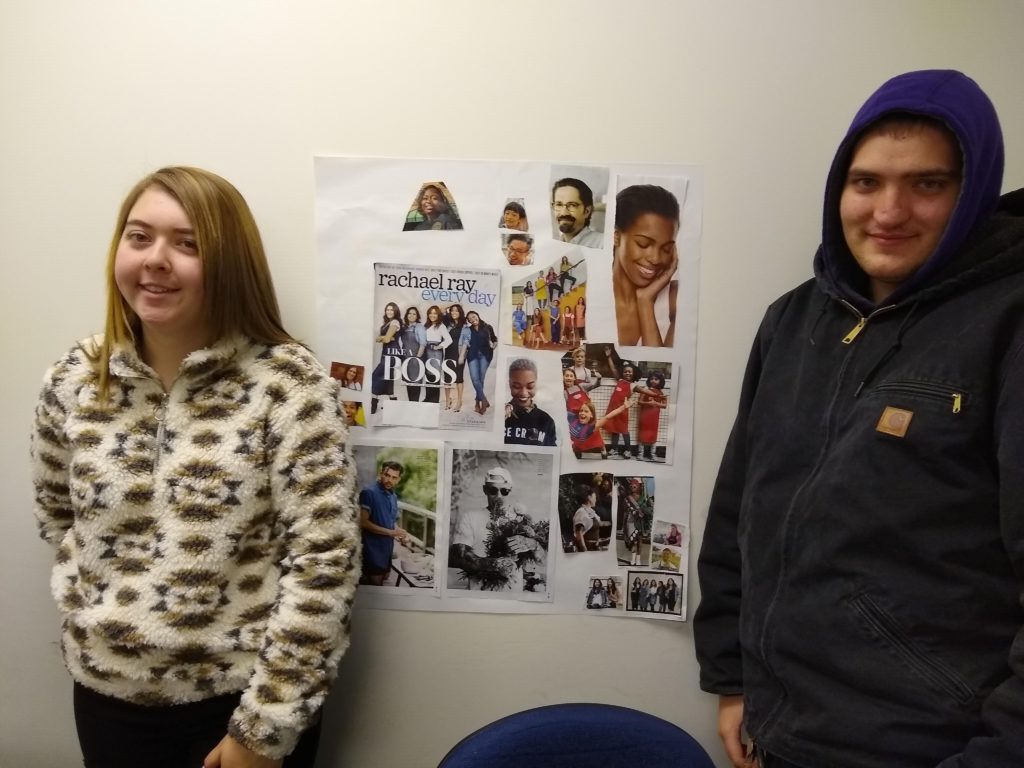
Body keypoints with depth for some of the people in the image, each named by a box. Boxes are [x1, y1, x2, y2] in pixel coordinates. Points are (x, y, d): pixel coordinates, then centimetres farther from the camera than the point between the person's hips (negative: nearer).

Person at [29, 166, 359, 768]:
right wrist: (101, 600, 1)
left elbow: (324, 562, -18)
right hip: (107, 692, 4)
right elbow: (57, 514, 14)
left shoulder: (289, 383, -17)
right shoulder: (74, 381, -2)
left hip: (244, 694, -4)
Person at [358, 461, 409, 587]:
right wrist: (391, 532, -20)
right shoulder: (369, 493, -14)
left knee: (380, 586, 15)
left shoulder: (393, 496, 11)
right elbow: (363, 522, -20)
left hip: (387, 550, 8)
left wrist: (400, 532, 0)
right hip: (372, 551, -8)